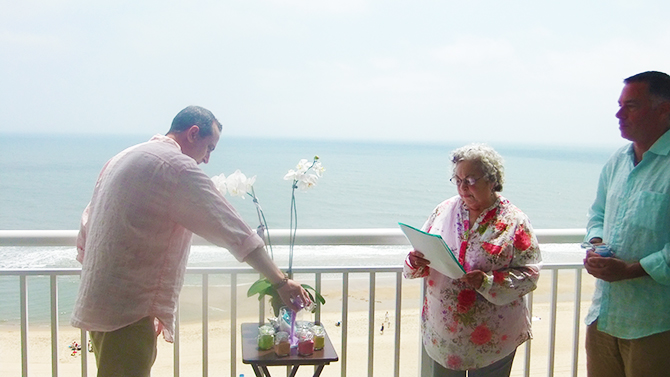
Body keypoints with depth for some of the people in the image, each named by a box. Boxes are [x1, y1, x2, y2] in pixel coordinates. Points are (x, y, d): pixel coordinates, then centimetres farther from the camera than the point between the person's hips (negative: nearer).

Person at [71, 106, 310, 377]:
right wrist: (280, 281, -12)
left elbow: (86, 234, 20)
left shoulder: (123, 159, 15)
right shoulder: (177, 166, -14)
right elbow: (232, 230, -17)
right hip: (128, 313, -10)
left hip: (99, 304, 10)